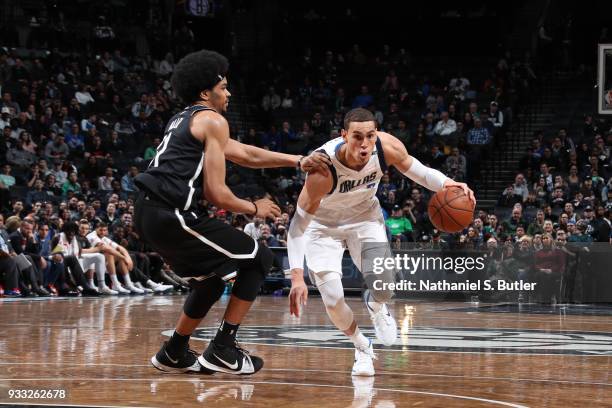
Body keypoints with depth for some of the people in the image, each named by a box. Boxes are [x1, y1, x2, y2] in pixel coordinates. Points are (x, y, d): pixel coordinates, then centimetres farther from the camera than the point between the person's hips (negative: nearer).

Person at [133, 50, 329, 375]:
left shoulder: (183, 120, 24)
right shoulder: (213, 121, -5)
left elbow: (244, 154, 27)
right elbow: (216, 193, -10)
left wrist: (298, 161, 23)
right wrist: (254, 208, 8)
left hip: (147, 213, 9)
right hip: (170, 215, -9)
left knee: (212, 278, 27)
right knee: (259, 258, 3)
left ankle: (174, 354, 30)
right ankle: (223, 350, 3)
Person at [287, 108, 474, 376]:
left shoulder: (387, 147, -27)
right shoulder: (324, 167, -38)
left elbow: (417, 171, -7)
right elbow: (299, 223, -31)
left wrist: (445, 184, -30)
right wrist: (297, 276, -40)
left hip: (364, 216, 2)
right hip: (323, 223, -2)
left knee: (384, 286, -18)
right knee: (333, 300, -15)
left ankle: (375, 306, 22)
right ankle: (362, 348, 17)